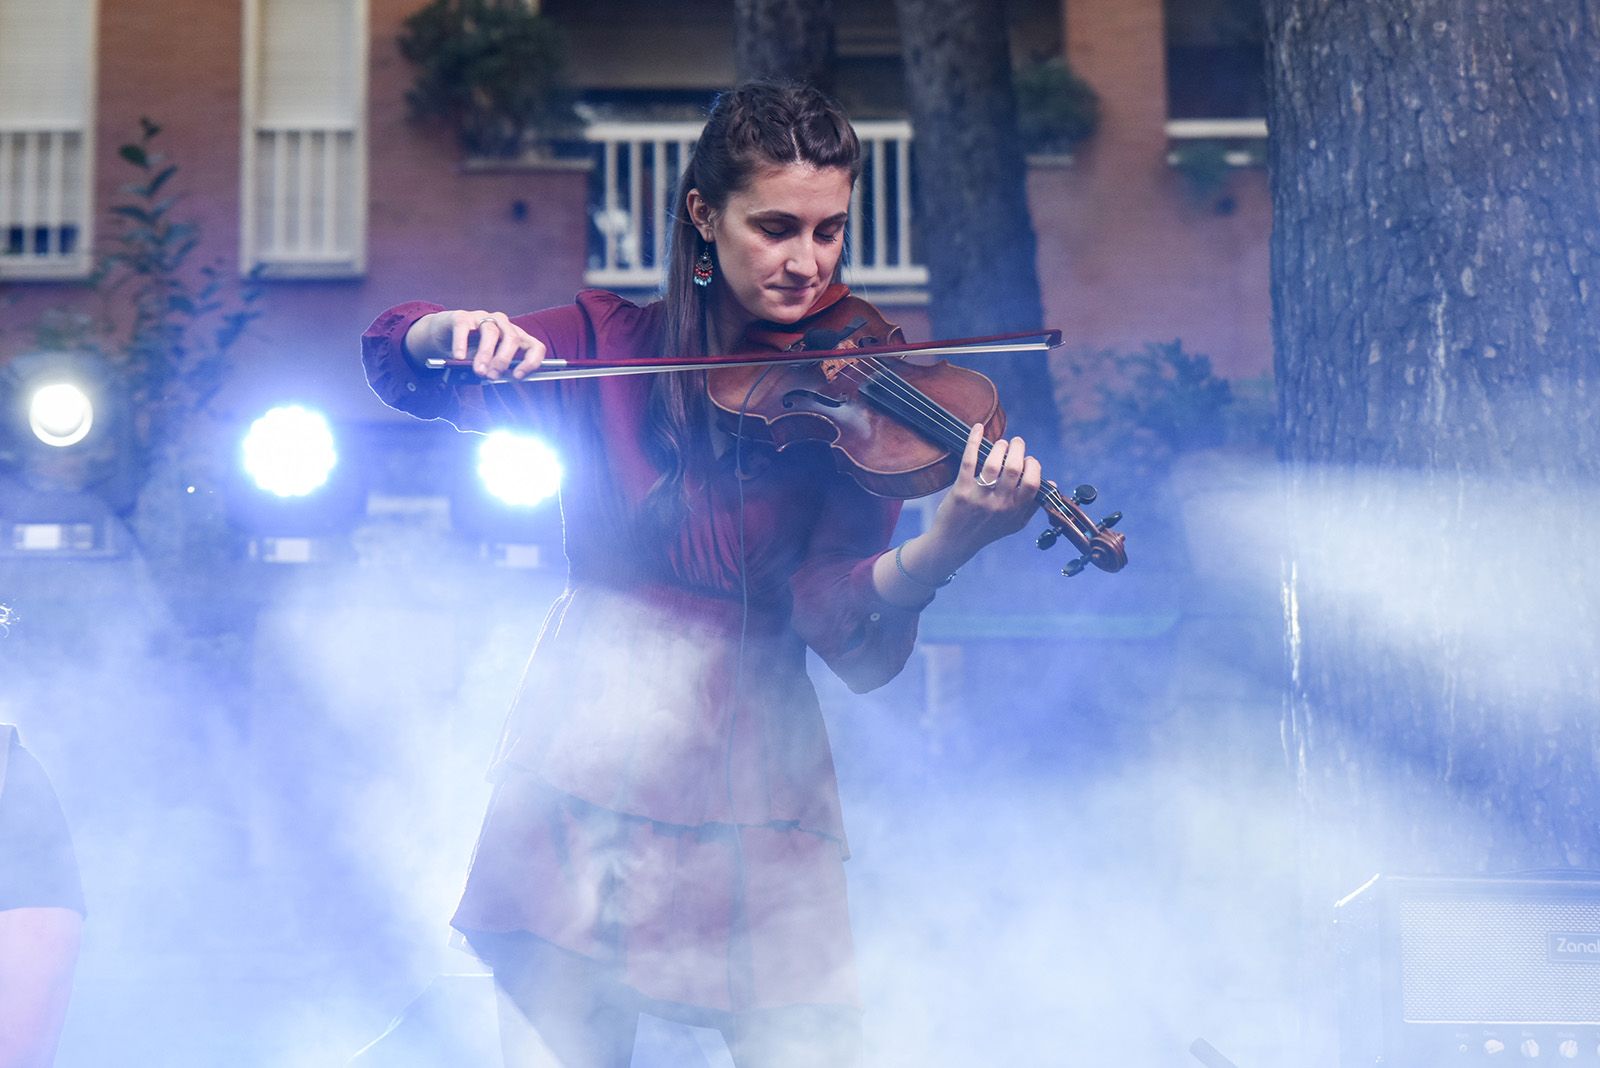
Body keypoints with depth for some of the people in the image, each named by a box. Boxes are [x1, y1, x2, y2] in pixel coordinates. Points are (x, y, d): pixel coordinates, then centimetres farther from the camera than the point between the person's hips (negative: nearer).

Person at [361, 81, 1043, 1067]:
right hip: (584, 769, 1)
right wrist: (457, 331, -18)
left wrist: (942, 548, -35)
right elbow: (396, 363, 5)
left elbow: (857, 648, -14)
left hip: (754, 798, -1)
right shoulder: (612, 347, 4)